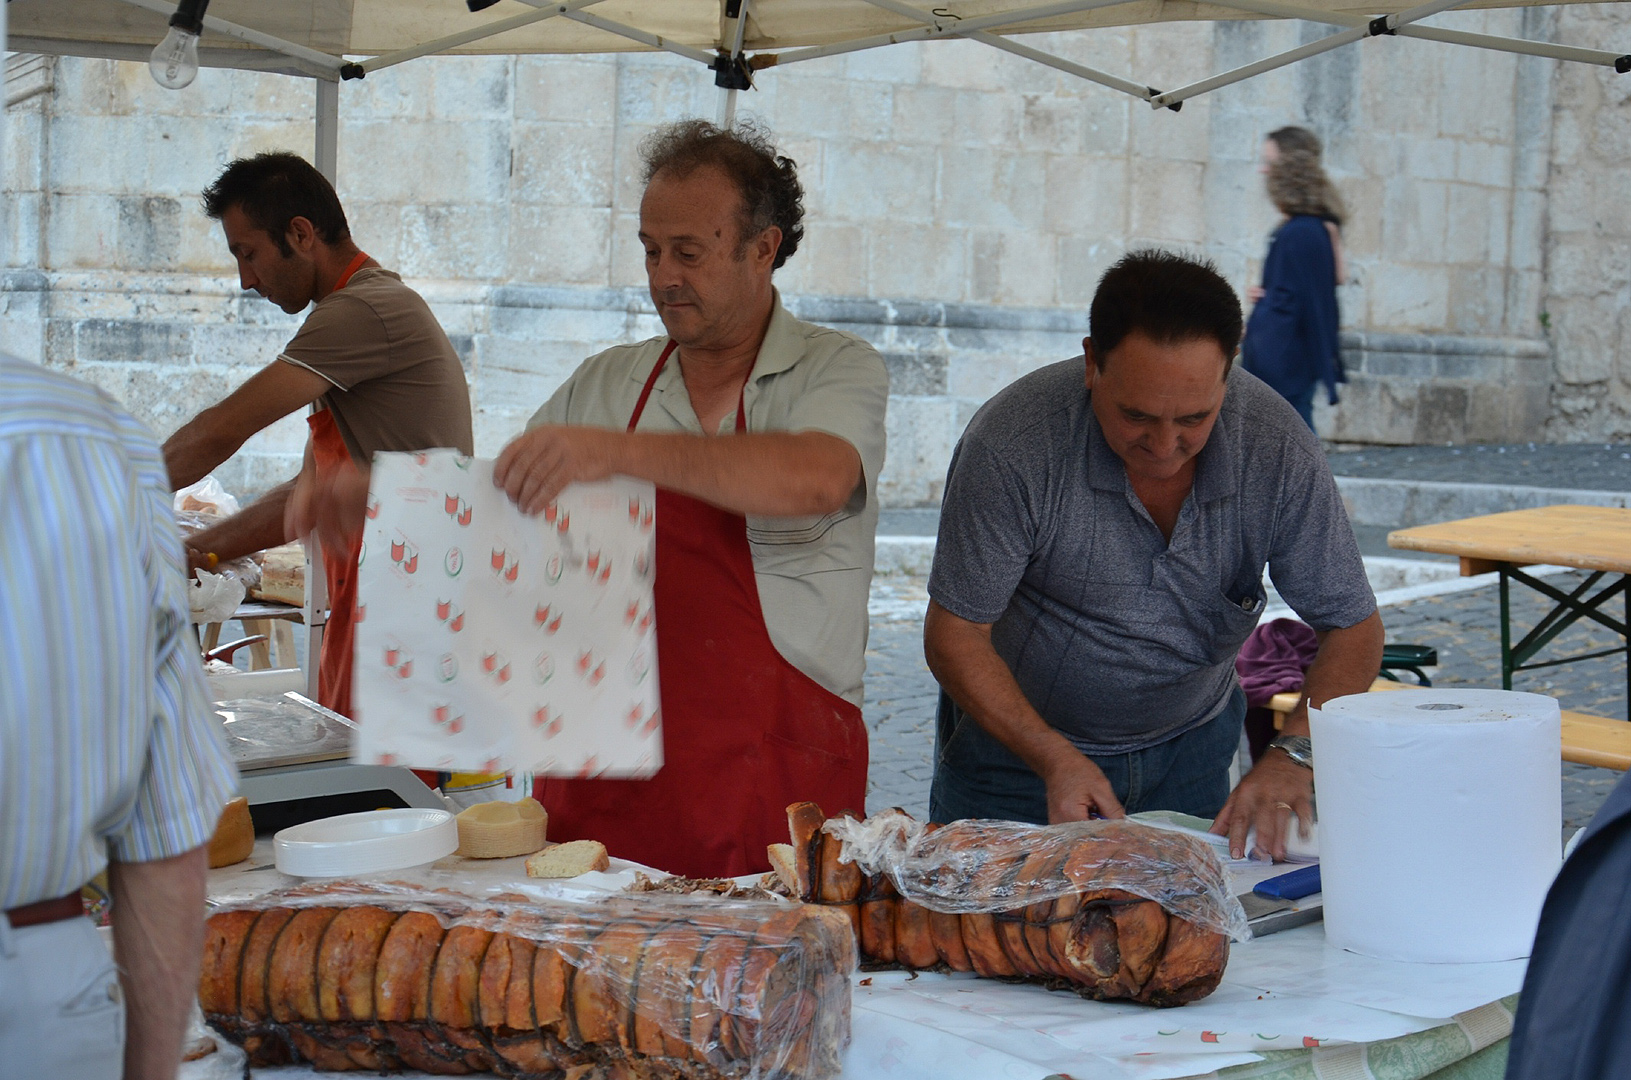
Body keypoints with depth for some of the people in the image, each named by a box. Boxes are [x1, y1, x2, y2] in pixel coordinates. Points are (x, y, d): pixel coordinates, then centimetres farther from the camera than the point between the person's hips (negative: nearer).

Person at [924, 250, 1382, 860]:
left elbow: (1354, 627, -13)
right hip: (1019, 747, -2)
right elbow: (954, 634, -21)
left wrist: (1294, 755, -30)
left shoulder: (1277, 449, -20)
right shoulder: (1014, 443, -28)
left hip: (1190, 750, 2)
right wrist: (1057, 760, -32)